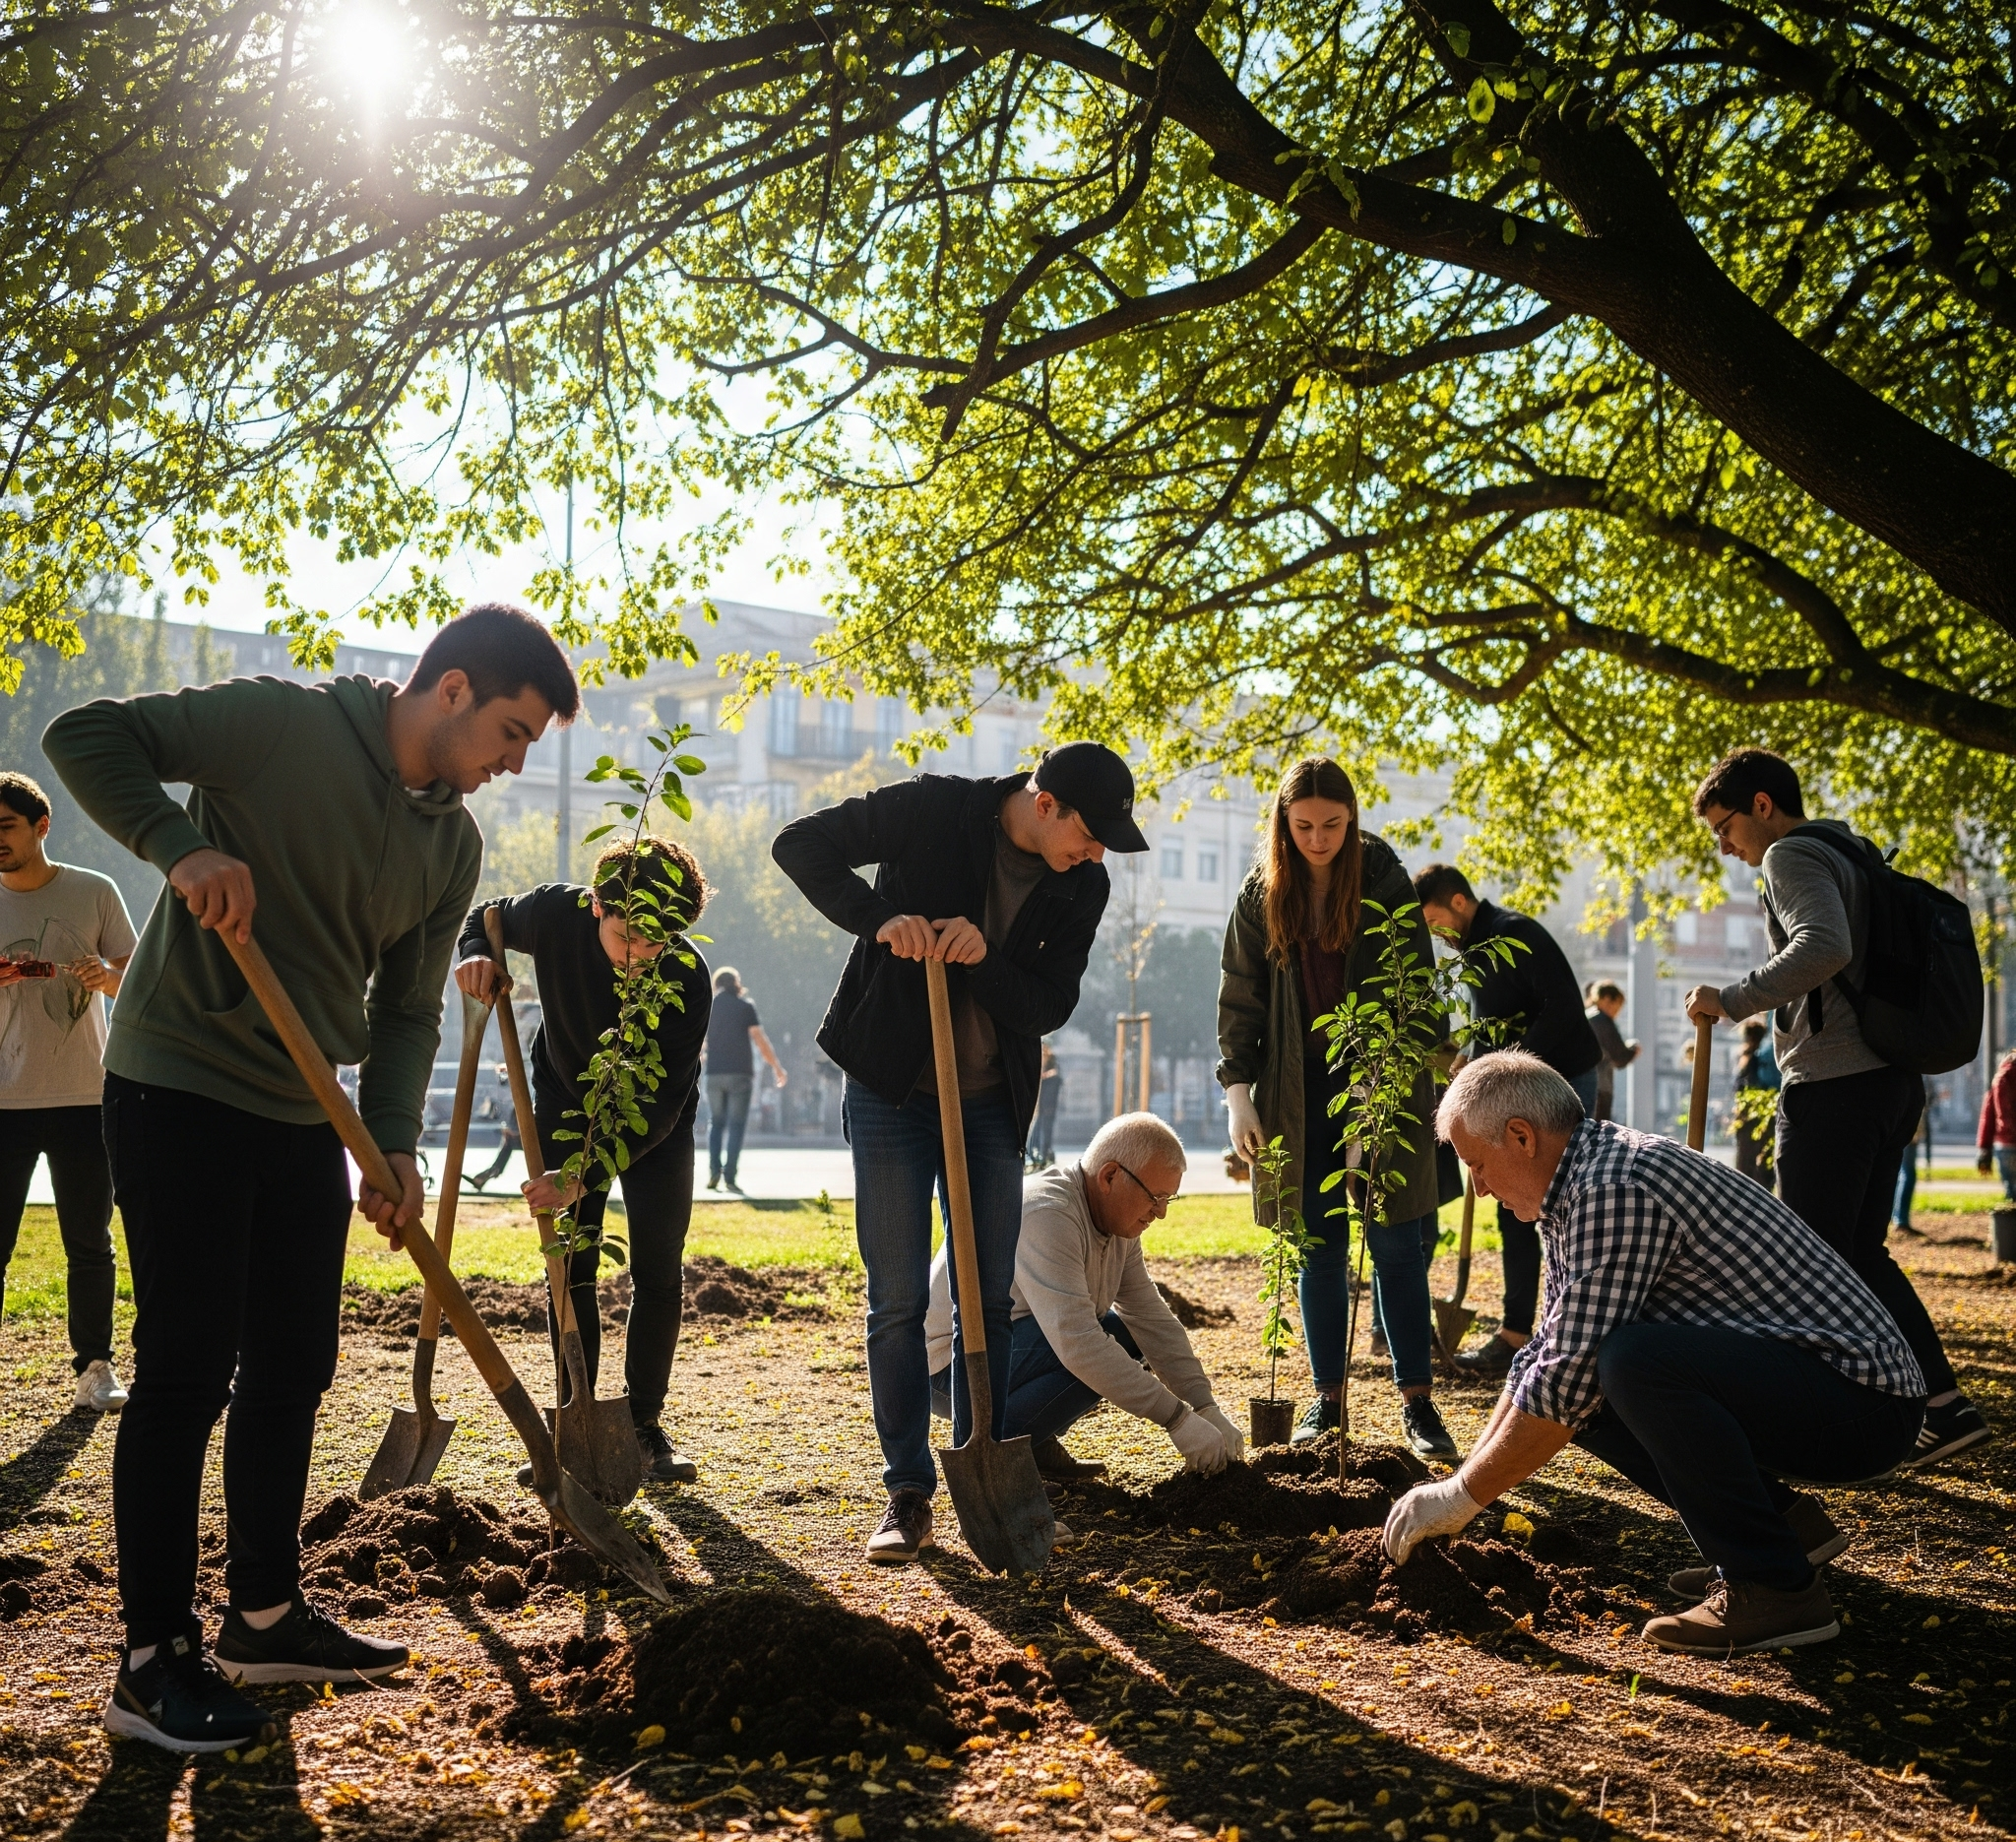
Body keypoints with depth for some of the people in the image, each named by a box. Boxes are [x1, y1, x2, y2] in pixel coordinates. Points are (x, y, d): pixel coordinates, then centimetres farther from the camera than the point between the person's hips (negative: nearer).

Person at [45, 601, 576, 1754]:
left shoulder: (454, 845, 7)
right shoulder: (283, 724, -14)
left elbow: (406, 1009, 9)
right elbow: (88, 735, -14)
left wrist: (396, 1145, -5)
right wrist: (182, 845, -29)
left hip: (306, 1117, 8)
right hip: (180, 1089, -7)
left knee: (293, 1367, 13)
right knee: (187, 1370, -5)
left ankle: (266, 1613, 28)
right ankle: (156, 1659, 5)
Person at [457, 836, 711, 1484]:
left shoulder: (686, 979, -33)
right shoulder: (554, 913, -27)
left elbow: (660, 1105, -33)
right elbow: (484, 917, -2)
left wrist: (582, 1176, -42)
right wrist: (476, 955, -26)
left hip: (655, 1122, -1)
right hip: (567, 1107, 2)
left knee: (658, 1272, -4)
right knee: (571, 1269, -1)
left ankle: (645, 1425, 10)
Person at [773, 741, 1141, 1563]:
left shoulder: (1082, 887, -3)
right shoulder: (936, 810, -14)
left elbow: (1049, 1006, -7)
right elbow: (801, 843, -15)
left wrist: (984, 959, -26)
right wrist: (879, 917, -30)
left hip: (992, 1103, 4)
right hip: (892, 1093, -3)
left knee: (989, 1298, 7)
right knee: (897, 1300, -2)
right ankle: (908, 1493, 7)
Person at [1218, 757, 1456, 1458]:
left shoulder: (1386, 884, -5)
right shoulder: (1261, 894, 2)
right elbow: (1240, 1000, 5)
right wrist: (1237, 1092, -4)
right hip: (1298, 1091, 2)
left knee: (1397, 1245, -3)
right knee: (1319, 1249, 5)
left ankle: (1417, 1402, 2)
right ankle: (1328, 1398, 12)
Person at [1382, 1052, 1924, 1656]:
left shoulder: (1615, 1189, -20)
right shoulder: (1585, 1185, 12)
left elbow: (1563, 1385, -22)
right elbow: (1543, 1356, 20)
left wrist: (1463, 1495, -10)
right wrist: (1462, 1482, 15)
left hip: (1862, 1402, -10)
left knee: (1635, 1359, -31)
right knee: (1590, 1385, 9)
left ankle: (1774, 1589, -17)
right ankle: (1782, 1519, 14)